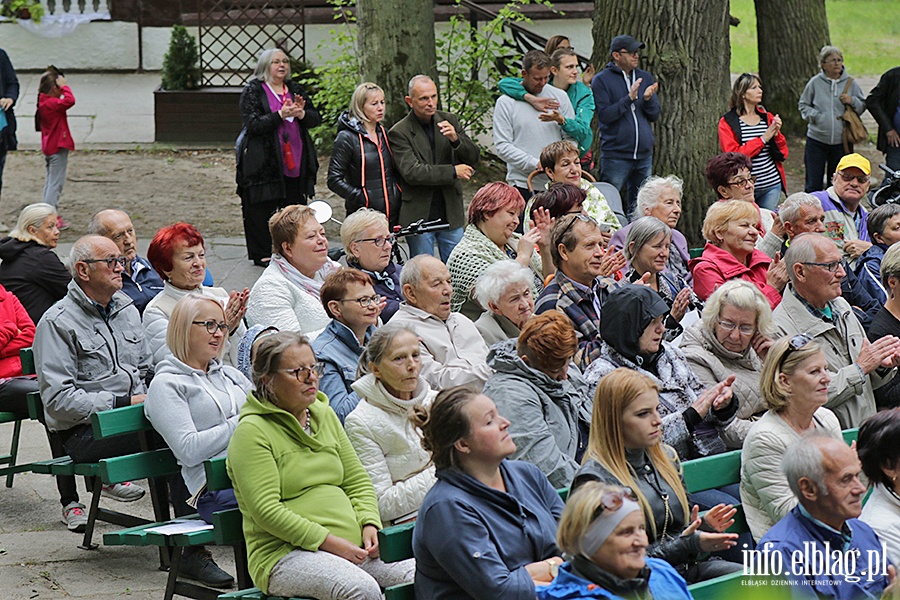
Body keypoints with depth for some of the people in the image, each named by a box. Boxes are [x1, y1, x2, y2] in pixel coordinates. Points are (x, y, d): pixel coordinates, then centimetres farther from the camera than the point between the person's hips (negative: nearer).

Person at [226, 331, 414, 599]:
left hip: (352, 547, 7)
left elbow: (358, 481, 21)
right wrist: (329, 542, -18)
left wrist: (369, 525, 0)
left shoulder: (325, 415, 18)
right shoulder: (251, 432, -5)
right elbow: (266, 511, -14)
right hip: (286, 553, -7)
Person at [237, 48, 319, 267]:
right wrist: (281, 115, -22)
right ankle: (262, 254, 8)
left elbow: (316, 118, 10)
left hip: (295, 163, 5)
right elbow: (253, 124, -13)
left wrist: (301, 113, -12)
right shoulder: (253, 91, -2)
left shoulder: (295, 89, 13)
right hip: (264, 164, -5)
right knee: (261, 210, -1)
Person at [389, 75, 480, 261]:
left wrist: (456, 139, -16)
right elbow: (411, 172, -18)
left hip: (451, 215, 4)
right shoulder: (399, 133, -8)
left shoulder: (449, 120, 6)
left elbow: (474, 158, 4)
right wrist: (453, 171, -16)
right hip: (419, 216, -4)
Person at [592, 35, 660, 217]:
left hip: (644, 154, 5)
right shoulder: (601, 80, -3)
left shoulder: (645, 78, 12)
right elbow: (604, 115, -14)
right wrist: (629, 98, -23)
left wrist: (647, 99, -11)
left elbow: (655, 116, 9)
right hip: (615, 155, -5)